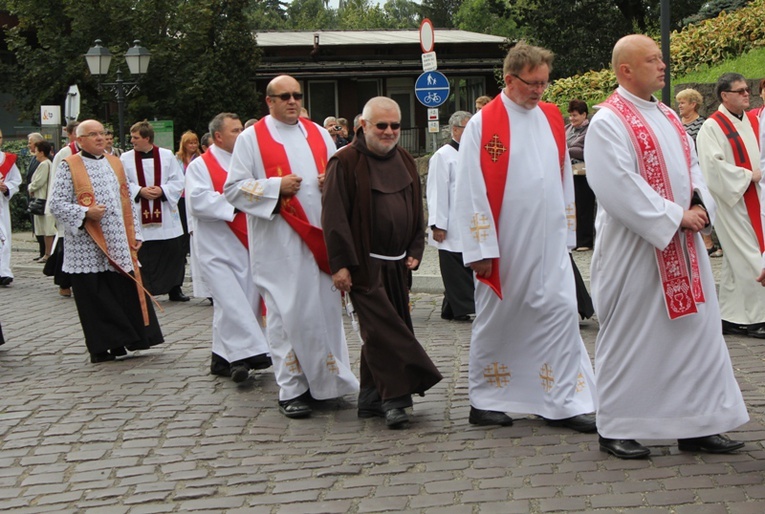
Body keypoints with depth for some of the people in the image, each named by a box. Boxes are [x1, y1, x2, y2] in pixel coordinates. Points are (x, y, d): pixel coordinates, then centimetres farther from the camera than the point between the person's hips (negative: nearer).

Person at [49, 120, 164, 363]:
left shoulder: (115, 163, 15)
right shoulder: (69, 167, -2)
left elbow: (127, 202, 18)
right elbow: (56, 204, -7)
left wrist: (135, 233, 12)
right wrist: (86, 212, -20)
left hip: (119, 242, 5)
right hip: (87, 245, -5)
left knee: (127, 289, 2)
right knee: (94, 297, -1)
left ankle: (120, 342, 11)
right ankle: (101, 348, 6)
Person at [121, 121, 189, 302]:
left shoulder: (167, 156, 3)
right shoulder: (126, 158, 2)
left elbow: (178, 181, 2)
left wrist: (162, 190, -14)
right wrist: (140, 191, -15)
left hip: (166, 215, 1)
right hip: (139, 217, -1)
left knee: (173, 252, 4)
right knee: (141, 255, 0)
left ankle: (174, 289, 17)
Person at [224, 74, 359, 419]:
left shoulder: (318, 134, 13)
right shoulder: (251, 138, 1)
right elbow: (234, 189, -4)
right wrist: (276, 187, -14)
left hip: (319, 234, 4)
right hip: (278, 241, -4)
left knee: (325, 307, 5)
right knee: (287, 312, -4)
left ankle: (326, 381, 15)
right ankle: (291, 390, 2)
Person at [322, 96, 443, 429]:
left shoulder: (405, 163, 12)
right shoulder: (346, 163, -8)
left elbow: (416, 212, 19)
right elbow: (334, 215, -12)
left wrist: (415, 251, 8)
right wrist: (340, 263, -17)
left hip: (396, 265, 6)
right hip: (363, 264, -6)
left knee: (382, 331, 10)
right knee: (382, 328, -11)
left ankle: (372, 399, 18)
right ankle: (394, 397, -9)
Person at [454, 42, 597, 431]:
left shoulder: (551, 118, 8)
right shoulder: (482, 125, -8)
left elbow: (564, 177, 15)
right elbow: (470, 192, -10)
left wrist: (567, 232, 13)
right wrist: (480, 249, -13)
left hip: (549, 242, 4)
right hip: (505, 245, -4)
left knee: (561, 312, -4)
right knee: (497, 319, 6)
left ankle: (564, 403, 1)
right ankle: (485, 401, 20)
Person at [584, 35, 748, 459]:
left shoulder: (668, 118, 15)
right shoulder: (608, 123, -11)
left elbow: (692, 168, 16)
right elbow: (619, 188, -19)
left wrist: (700, 206, -4)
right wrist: (674, 217, -17)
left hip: (682, 247, 8)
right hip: (633, 250, -8)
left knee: (696, 329, 8)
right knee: (628, 338, 1)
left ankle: (697, 425, 16)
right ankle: (616, 429, 12)